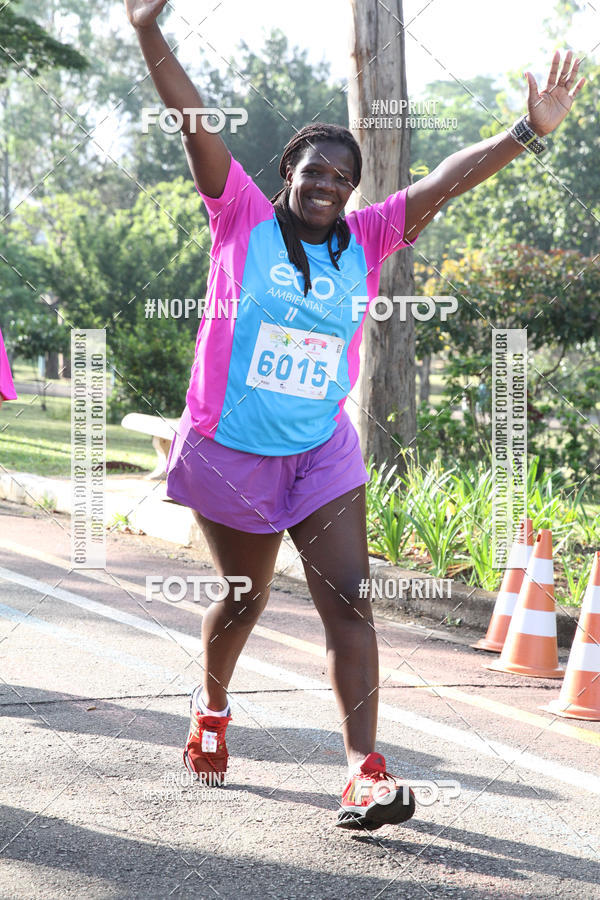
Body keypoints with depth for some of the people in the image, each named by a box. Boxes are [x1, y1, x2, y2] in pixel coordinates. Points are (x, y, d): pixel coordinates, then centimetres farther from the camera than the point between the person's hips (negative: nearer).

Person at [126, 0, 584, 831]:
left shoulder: (366, 240, 0)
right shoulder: (243, 217, -6)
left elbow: (443, 183, -8)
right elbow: (194, 124, -14)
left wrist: (529, 133, -18)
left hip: (323, 453, 2)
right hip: (229, 451, -2)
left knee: (349, 601, -9)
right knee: (244, 598, 15)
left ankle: (364, 771, -11)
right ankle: (212, 706, 45)